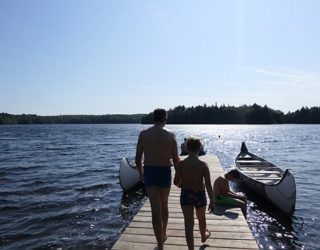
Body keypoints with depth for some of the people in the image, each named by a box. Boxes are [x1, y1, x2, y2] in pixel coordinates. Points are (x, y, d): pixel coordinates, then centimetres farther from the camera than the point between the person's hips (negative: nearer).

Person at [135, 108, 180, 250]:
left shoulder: (143, 134, -5)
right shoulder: (170, 135, -8)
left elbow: (138, 158, -1)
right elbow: (176, 159, -5)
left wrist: (141, 173, 15)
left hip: (149, 172, 0)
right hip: (165, 172, 1)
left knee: (156, 209, 5)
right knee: (164, 205, 23)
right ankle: (163, 234, 43)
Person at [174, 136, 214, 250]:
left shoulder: (180, 164, -14)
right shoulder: (203, 165, -18)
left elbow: (176, 182, -9)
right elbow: (208, 185, -18)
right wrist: (212, 201, -11)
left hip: (185, 195, 0)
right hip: (199, 195, 1)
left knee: (188, 223, 5)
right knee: (201, 218, 27)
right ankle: (203, 236, 54)